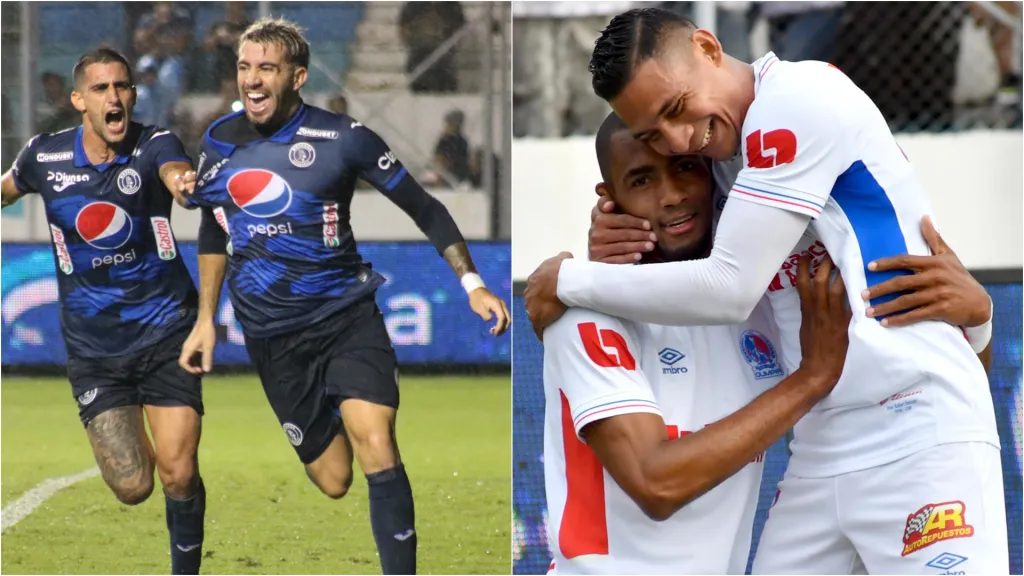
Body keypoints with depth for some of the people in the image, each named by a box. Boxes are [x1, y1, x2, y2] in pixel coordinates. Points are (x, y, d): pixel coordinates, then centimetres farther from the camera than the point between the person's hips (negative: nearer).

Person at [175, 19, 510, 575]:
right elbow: (213, 229, 19)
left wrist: (470, 282, -11)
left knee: (375, 445, -25)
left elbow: (423, 206, -3)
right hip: (271, 336, 3)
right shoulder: (219, 141, 2)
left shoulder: (342, 137, -10)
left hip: (347, 314, -3)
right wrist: (205, 319, 16)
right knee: (333, 480, 3)